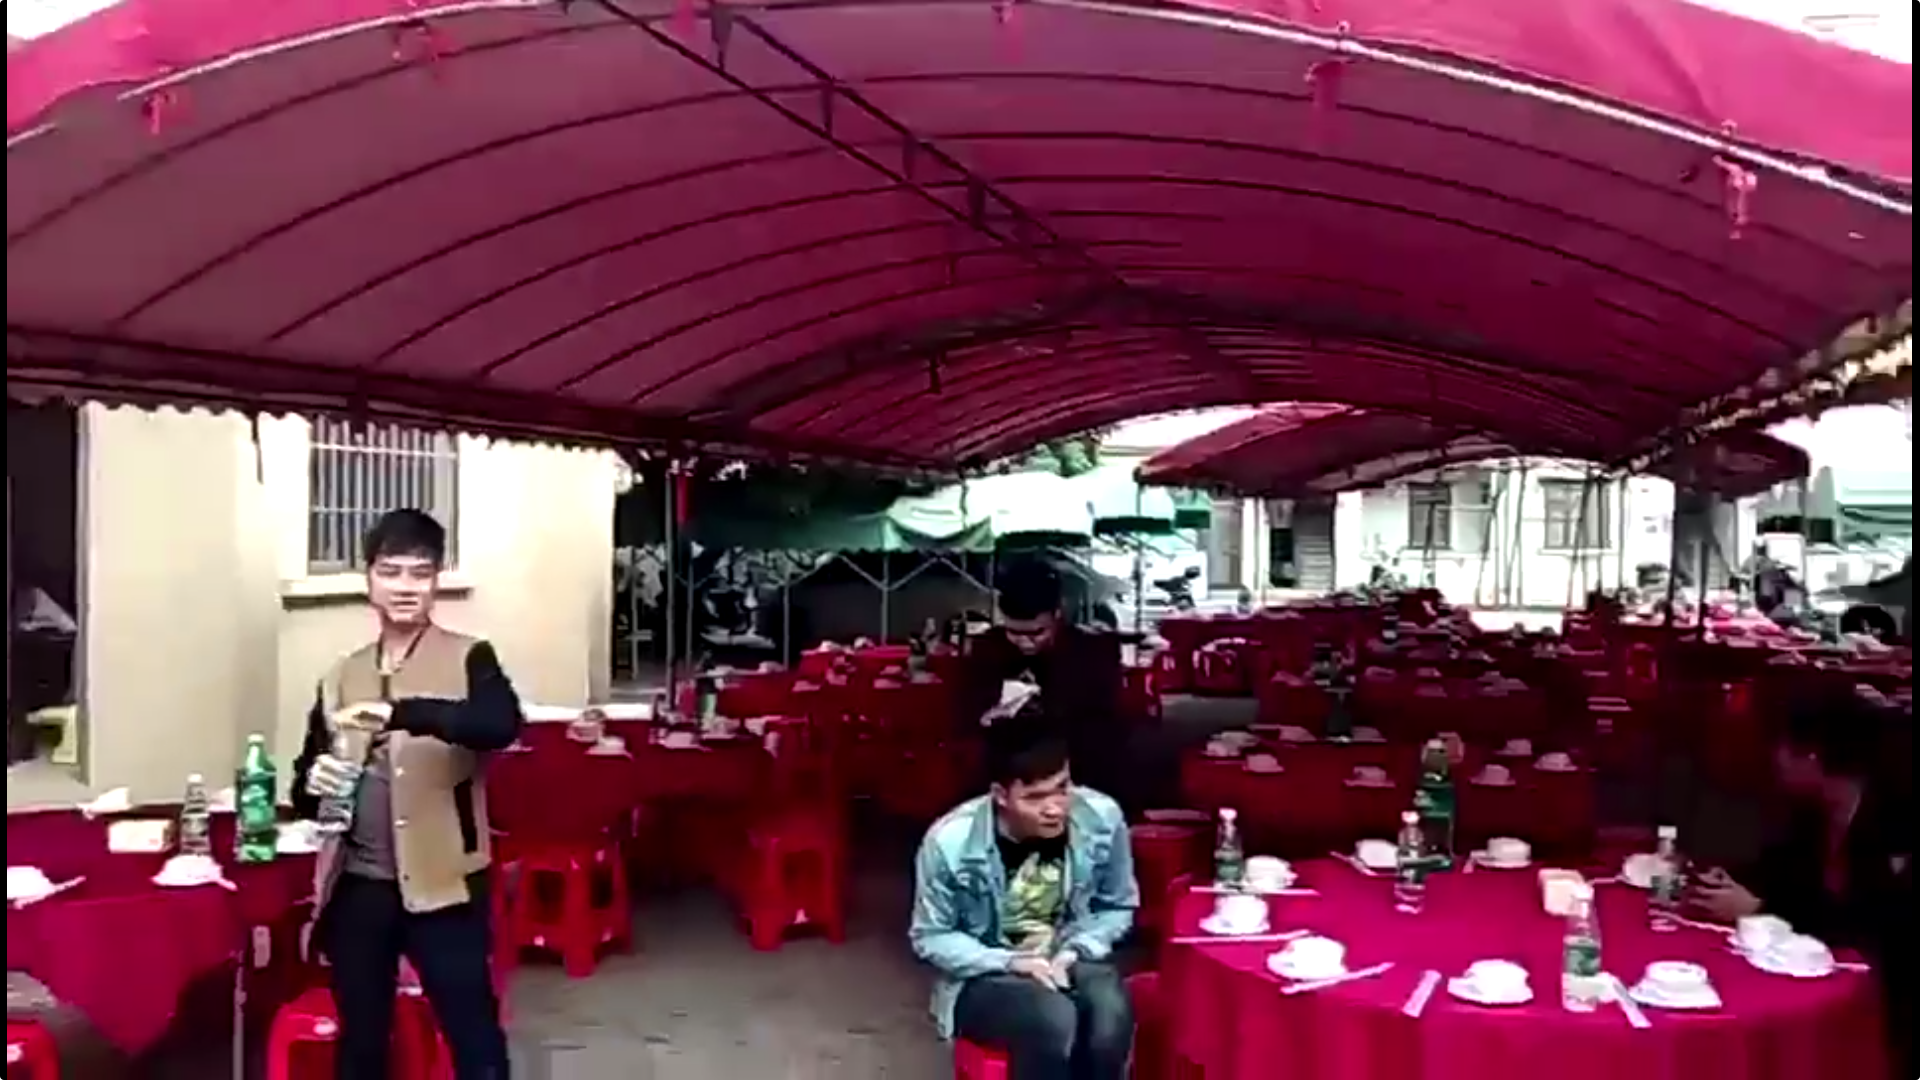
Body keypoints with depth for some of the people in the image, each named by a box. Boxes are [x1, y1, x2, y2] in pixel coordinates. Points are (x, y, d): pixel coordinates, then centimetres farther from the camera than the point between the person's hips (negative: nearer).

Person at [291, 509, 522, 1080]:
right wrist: (314, 783, -12)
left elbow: (502, 724, -24)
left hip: (442, 885, -4)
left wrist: (402, 713, -36)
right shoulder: (341, 676, 9)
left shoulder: (468, 659, -3)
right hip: (358, 888, 4)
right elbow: (304, 782, 12)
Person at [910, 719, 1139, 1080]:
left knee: (1111, 1014, -31)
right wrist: (1010, 962, -21)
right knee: (1053, 1020, -34)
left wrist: (1076, 951, -15)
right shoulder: (950, 842, -21)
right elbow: (930, 938, -8)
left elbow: (1118, 907, 3)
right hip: (984, 977, -2)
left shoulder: (1101, 817, -15)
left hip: (1070, 962, 3)